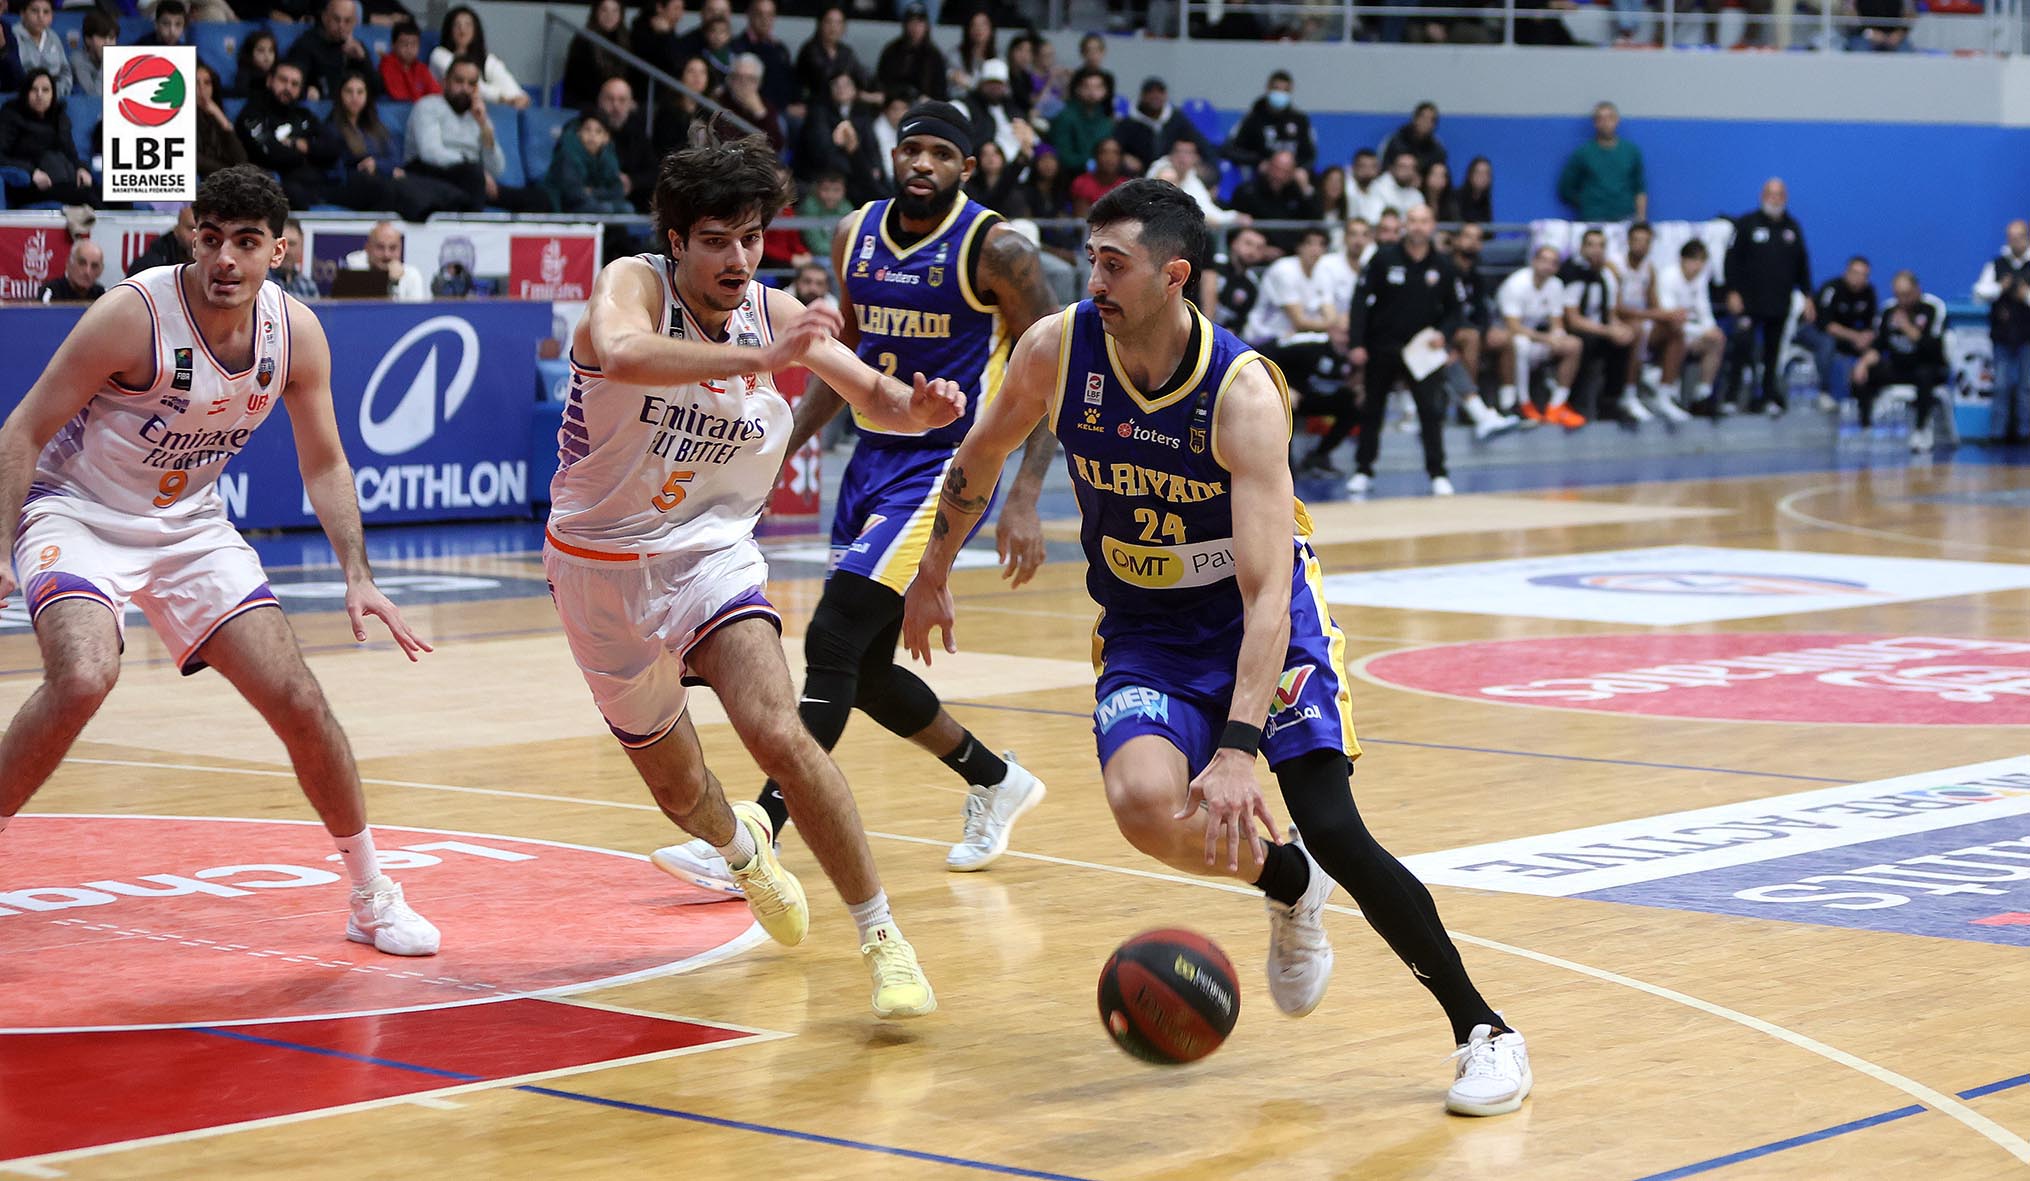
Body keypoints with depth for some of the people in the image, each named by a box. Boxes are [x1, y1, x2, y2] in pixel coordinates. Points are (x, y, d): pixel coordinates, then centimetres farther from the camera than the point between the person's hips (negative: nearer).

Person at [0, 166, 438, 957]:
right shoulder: (133, 314, -24)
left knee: (298, 702, -2)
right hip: (77, 515, -5)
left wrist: (357, 576, -9)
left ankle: (372, 900, 16)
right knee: (82, 680, -32)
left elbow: (324, 463, 4)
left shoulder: (296, 333, -9)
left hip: (190, 527, 5)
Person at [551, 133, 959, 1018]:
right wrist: (756, 359, -54)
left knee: (778, 735, -25)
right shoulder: (633, 284, -20)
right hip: (600, 568, -1)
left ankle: (883, 937, -15)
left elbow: (873, 397, 2)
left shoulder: (773, 313, -8)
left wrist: (919, 408, -22)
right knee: (679, 789, 13)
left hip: (710, 553, 1)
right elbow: (625, 353, -44)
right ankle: (741, 846, 51)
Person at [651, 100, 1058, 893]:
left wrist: (1024, 501, -20)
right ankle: (996, 782, 34)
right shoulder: (856, 237, 5)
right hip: (873, 456, 7)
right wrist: (783, 449, 10)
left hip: (945, 465, -7)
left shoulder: (996, 250, -13)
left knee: (831, 642, -16)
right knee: (863, 667, 12)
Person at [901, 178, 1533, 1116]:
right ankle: (1285, 881, 7)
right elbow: (982, 454, 7)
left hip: (1265, 619, -3)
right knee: (1145, 802, -27)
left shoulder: (1243, 393, -27)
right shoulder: (1057, 350, -16)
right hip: (1145, 630, 3)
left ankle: (1484, 1031, 2)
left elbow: (1266, 590, -32)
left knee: (1336, 833, -16)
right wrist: (933, 575, 16)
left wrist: (1239, 748, -42)